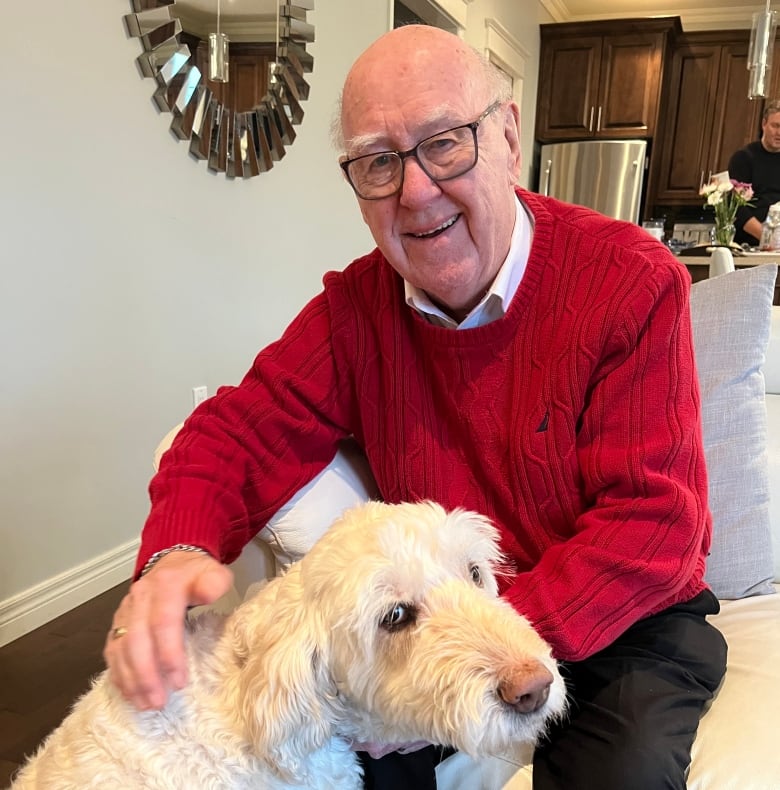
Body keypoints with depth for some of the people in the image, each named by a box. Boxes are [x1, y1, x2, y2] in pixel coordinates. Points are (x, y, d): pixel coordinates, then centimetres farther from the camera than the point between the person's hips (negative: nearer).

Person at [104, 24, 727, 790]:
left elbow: (654, 525, -21)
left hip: (623, 620, -1)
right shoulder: (356, 305, -4)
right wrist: (176, 551, -28)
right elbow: (243, 430, -6)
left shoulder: (634, 283, -17)